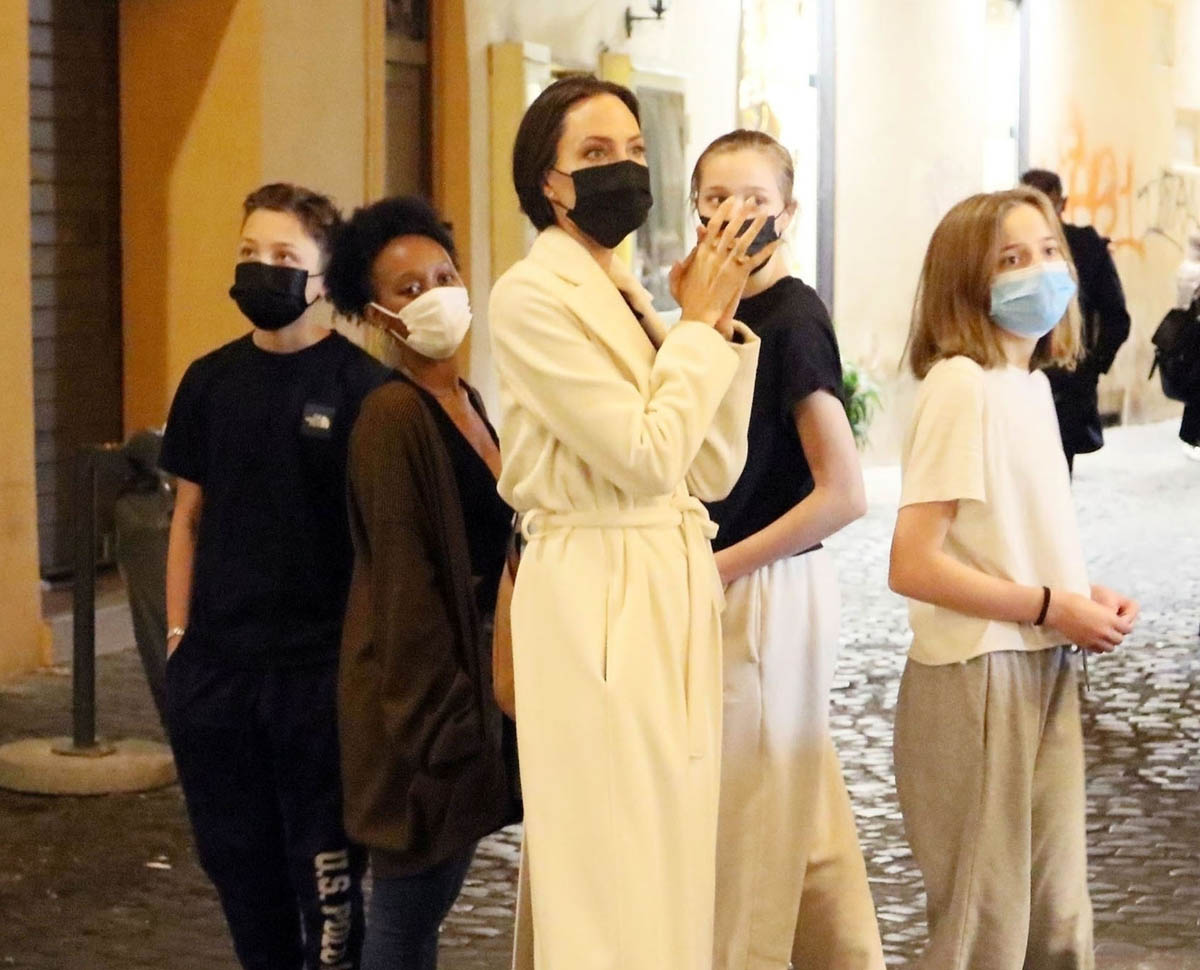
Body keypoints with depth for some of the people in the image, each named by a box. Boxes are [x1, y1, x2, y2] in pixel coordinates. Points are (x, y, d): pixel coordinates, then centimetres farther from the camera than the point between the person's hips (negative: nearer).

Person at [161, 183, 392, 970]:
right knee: (235, 851, 13)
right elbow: (189, 514, 13)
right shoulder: (211, 380, 7)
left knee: (323, 862, 3)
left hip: (322, 666, -5)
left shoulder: (360, 384, -7)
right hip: (216, 661, 5)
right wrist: (178, 636, 9)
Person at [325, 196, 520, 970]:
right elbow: (405, 583, -18)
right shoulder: (394, 416, -16)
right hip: (418, 690, -9)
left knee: (427, 901, 14)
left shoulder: (466, 402, 11)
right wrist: (442, 723, -18)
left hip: (467, 671, 9)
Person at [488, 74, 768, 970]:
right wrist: (698, 323, -8)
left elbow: (715, 470, 8)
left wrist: (720, 322, 0)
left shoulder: (632, 295, 14)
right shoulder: (532, 298, -10)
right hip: (598, 600, -8)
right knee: (615, 873, -3)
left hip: (675, 589, 8)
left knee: (670, 866, 13)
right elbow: (645, 455, -18)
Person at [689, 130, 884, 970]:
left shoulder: (793, 317, -15)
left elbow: (845, 494, -20)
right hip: (730, 587, 9)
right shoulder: (724, 314, 9)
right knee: (802, 812, 16)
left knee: (752, 818, 1)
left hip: (770, 587, -9)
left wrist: (721, 567, -14)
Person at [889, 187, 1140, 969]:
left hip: (1046, 674, 8)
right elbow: (912, 566, -21)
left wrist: (1090, 598, 2)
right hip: (977, 678, -8)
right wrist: (1051, 608, -16)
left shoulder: (1034, 381, 9)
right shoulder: (961, 385, -15)